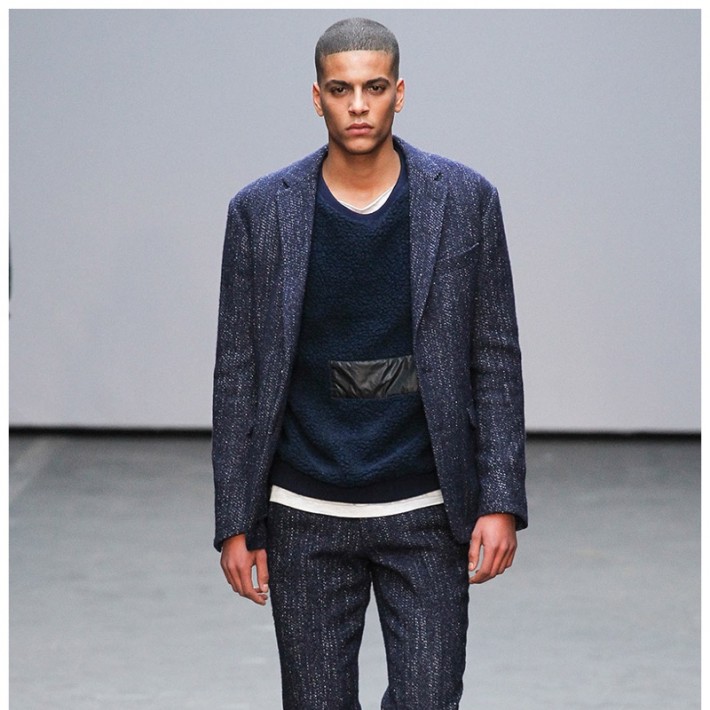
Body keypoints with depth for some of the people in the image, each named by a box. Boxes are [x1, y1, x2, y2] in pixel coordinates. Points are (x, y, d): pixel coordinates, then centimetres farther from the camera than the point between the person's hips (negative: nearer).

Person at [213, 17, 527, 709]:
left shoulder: (465, 199, -1)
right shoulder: (261, 210, 0)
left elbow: (495, 359, 2)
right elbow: (238, 373, 3)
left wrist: (501, 500, -5)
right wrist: (234, 521, 0)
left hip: (426, 511, 0)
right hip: (305, 518, 1)